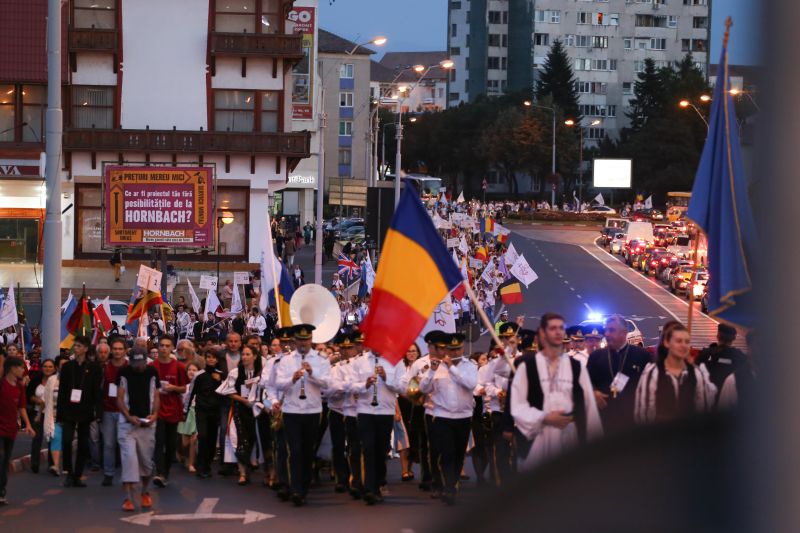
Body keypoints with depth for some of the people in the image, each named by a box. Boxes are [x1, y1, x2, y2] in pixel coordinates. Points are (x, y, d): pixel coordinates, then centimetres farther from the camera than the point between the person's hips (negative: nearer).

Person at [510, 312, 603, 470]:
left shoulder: (577, 367, 9)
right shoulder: (527, 367, 2)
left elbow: (589, 406, 8)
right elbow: (517, 406, -2)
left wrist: (595, 443, 5)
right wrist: (544, 418, -13)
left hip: (571, 437, 2)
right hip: (539, 438, -2)